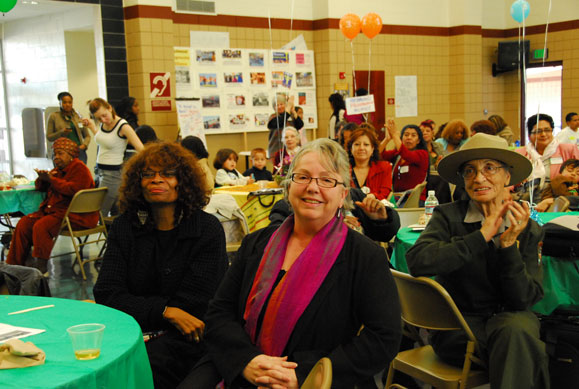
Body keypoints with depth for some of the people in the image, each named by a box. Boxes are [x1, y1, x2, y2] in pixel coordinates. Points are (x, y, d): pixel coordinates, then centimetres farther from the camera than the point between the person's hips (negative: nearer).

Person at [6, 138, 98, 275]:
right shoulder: (59, 169, 20)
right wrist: (42, 179, -1)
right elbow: (40, 187, 24)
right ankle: (14, 264, -2)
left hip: (76, 216, -9)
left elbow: (73, 189, -23)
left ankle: (40, 266, -20)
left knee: (41, 226, -29)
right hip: (55, 210, 9)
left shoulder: (80, 169, -7)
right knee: (24, 224, -6)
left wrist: (51, 179, -19)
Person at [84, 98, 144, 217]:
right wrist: (92, 127, 20)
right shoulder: (103, 124, 6)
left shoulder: (123, 127, -16)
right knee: (115, 213, 9)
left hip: (113, 173, -7)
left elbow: (141, 150, -21)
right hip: (101, 171, 7)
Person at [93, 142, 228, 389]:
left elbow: (190, 306, -8)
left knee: (153, 360, -33)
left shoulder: (208, 230, -3)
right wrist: (166, 311, -15)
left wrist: (135, 307, -9)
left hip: (187, 340, -3)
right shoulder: (124, 227, 9)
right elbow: (106, 293, -2)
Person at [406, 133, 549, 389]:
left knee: (516, 329, -32)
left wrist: (508, 244, -18)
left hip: (510, 318, 3)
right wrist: (482, 236, -20)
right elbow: (417, 262, -24)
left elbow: (523, 299, -5)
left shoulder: (527, 229, 2)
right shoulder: (448, 216, -4)